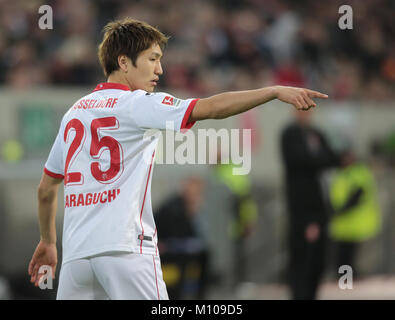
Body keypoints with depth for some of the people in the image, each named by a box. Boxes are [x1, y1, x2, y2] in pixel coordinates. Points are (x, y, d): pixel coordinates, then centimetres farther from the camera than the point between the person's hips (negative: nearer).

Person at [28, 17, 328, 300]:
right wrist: (276, 90, -18)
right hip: (126, 249, -6)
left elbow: (46, 188, 25)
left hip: (76, 252, 7)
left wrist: (47, 241, 38)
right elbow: (210, 108, -15)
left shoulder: (73, 113, 18)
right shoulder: (137, 104, -2)